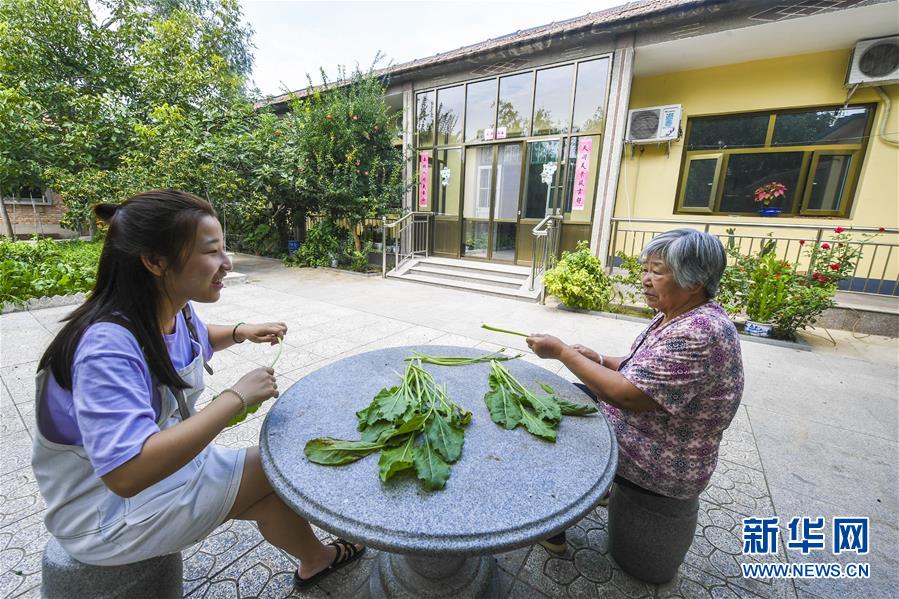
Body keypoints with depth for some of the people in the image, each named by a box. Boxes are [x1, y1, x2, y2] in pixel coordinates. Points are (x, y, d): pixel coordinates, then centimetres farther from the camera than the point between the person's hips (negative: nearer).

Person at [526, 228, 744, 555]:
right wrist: (602, 361, -5)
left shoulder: (700, 333, -29)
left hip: (662, 464, -9)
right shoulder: (676, 315, 1)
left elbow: (628, 395, -32)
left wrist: (562, 352, -26)